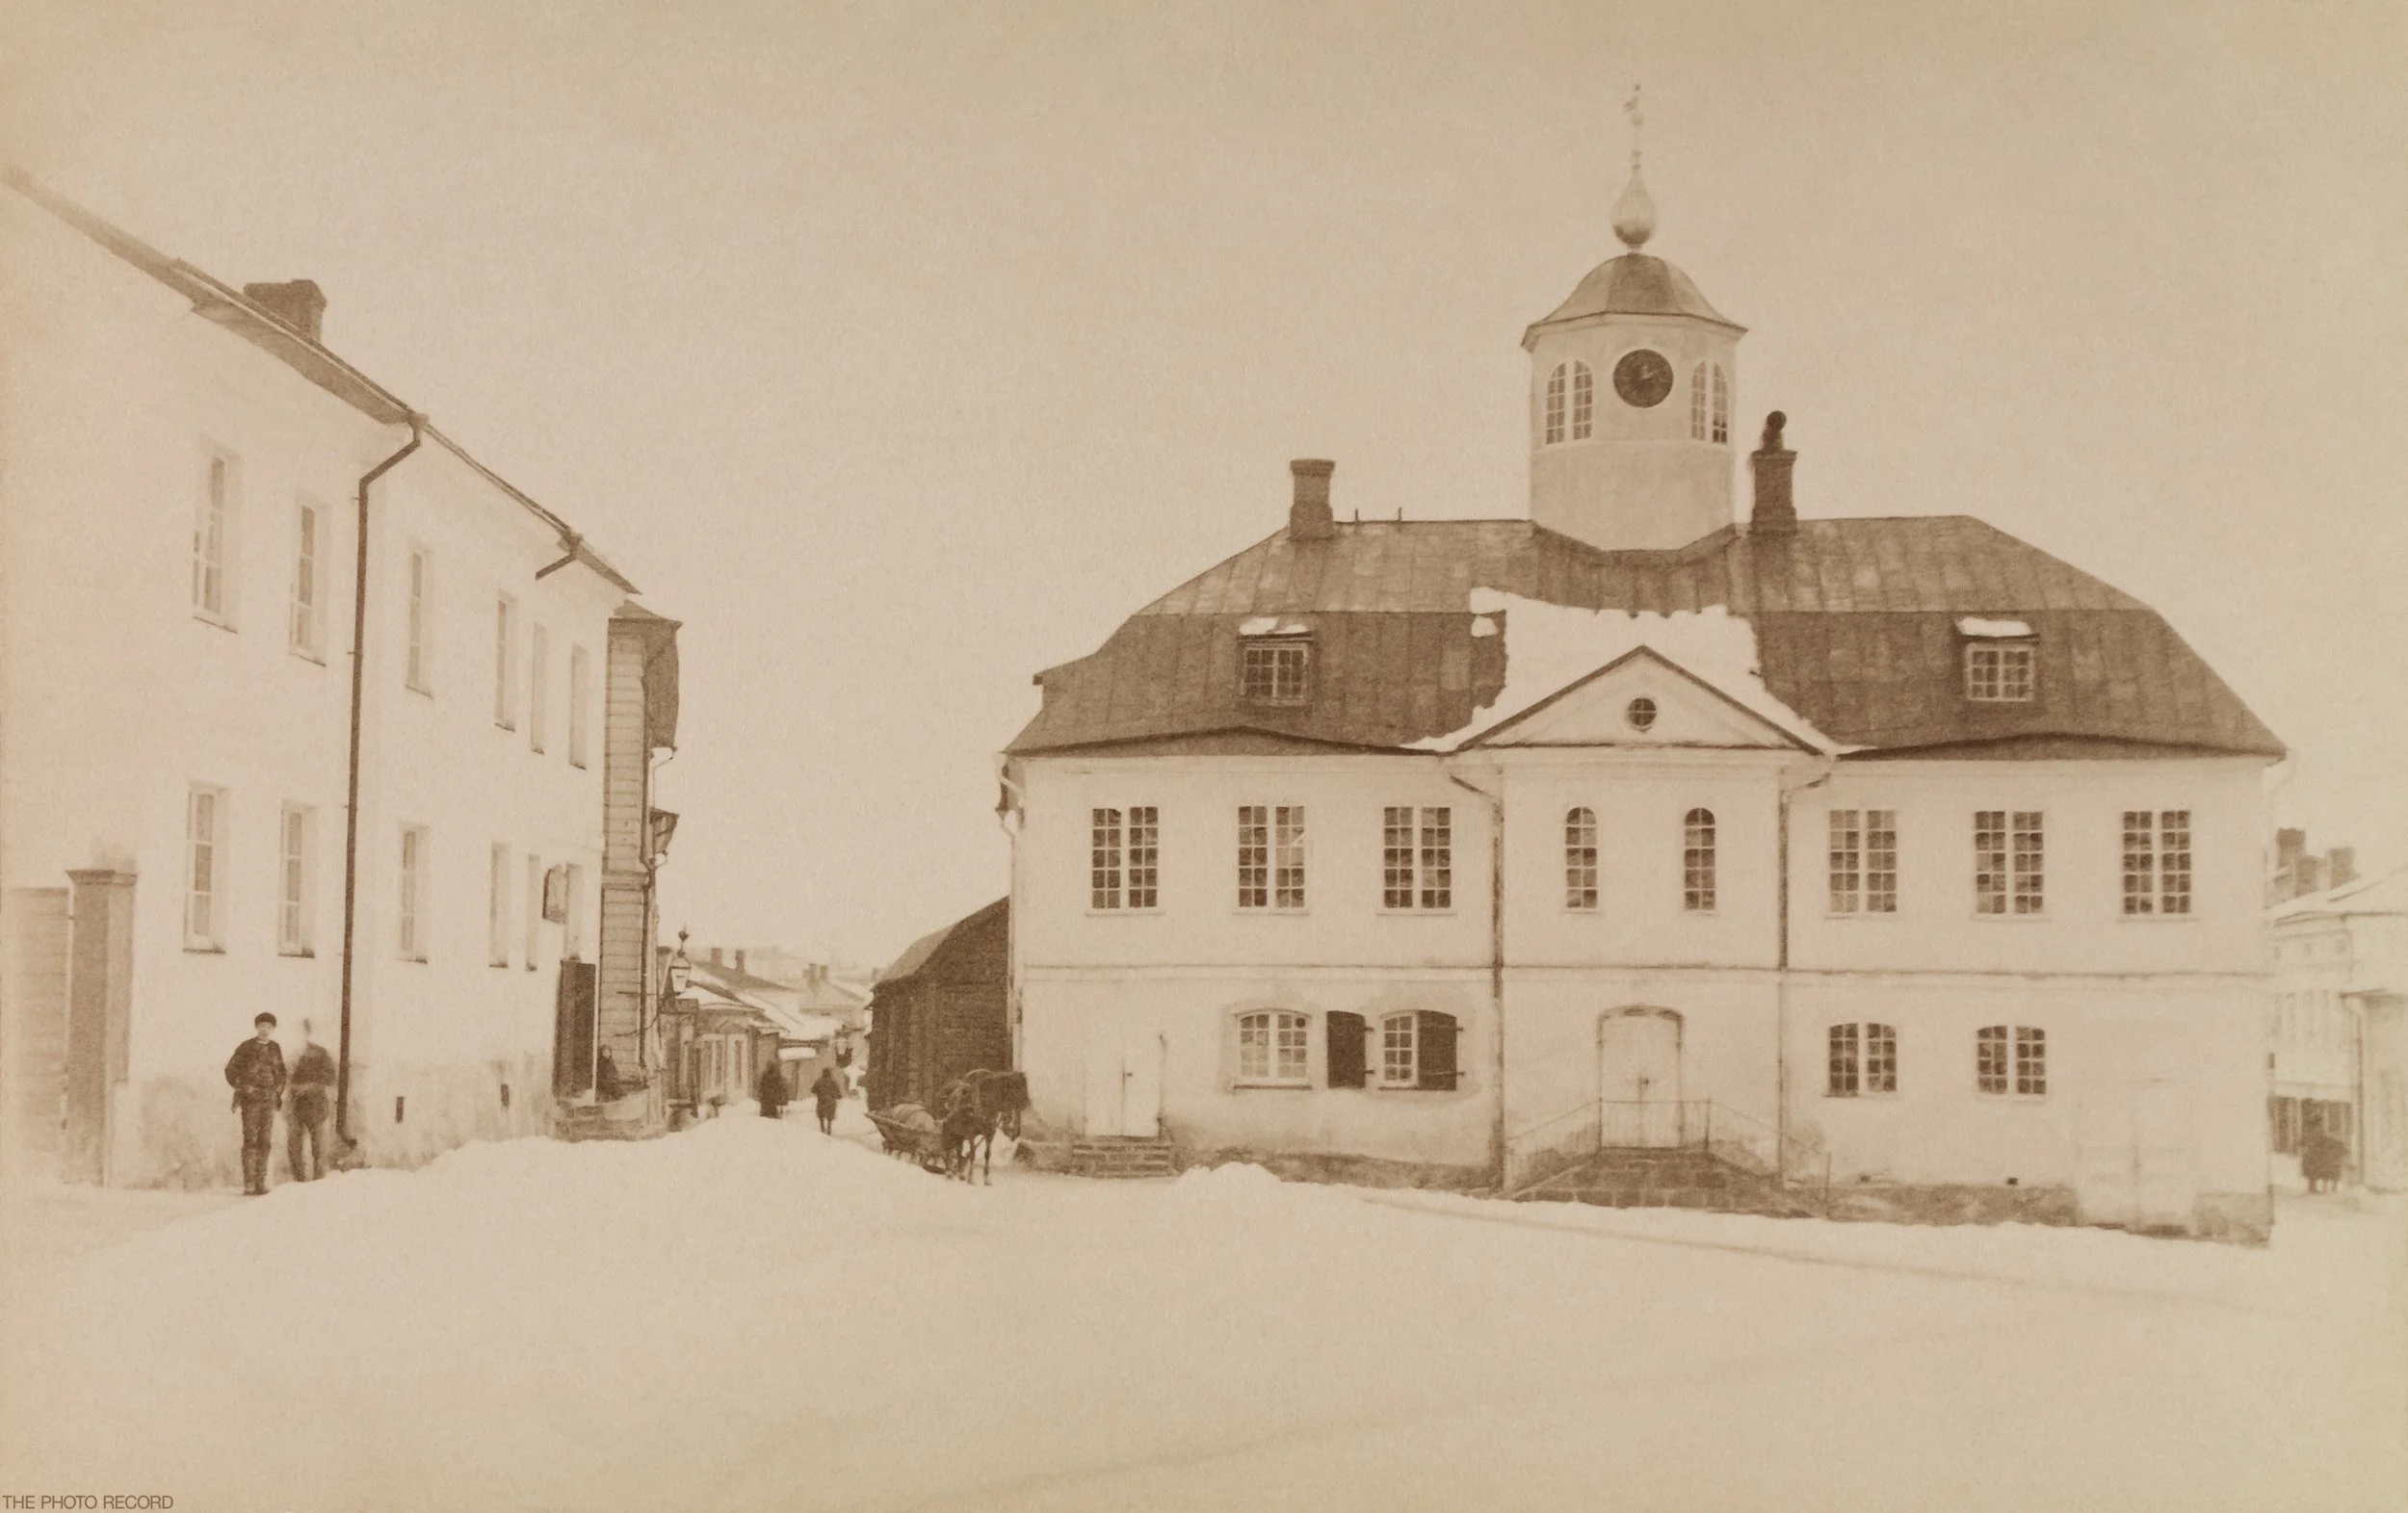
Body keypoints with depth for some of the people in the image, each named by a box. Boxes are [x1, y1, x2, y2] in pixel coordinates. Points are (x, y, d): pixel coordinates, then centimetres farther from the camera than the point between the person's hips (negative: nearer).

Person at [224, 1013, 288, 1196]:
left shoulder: (275, 1049, 11)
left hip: (269, 1100, 4)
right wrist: (241, 1087, -7)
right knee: (250, 1140, -8)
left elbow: (281, 1072, 20)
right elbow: (231, 1069, 1)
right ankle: (249, 1185, -9)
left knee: (265, 1141, 3)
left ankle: (260, 1183, 6)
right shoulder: (246, 1048, -2)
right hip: (250, 1100, -4)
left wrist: (279, 1092, 11)